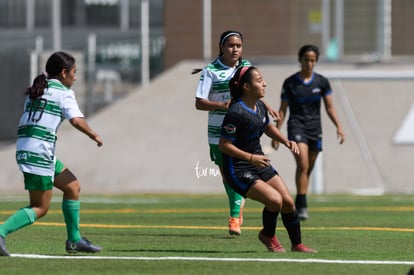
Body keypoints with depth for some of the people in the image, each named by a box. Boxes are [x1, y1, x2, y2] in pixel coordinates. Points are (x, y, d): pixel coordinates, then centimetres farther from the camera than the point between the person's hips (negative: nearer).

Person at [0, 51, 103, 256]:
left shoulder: (36, 91, 19)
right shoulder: (63, 92, -4)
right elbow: (77, 120, -15)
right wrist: (94, 136, -1)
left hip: (24, 148, 9)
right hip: (39, 152, -9)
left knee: (73, 187, 18)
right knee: (40, 208, -4)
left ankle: (74, 240, 21)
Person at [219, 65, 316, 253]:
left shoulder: (260, 107, 3)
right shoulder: (236, 113, -24)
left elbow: (269, 128, 24)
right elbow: (223, 145, -21)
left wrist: (286, 141, 7)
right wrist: (250, 157, -27)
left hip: (260, 165, 8)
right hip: (238, 170, -8)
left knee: (288, 202, 3)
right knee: (274, 200, -21)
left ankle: (297, 244, 21)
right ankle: (268, 236, 8)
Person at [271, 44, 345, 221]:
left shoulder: (321, 82, 5)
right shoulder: (290, 83, -1)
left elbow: (329, 107, 5)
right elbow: (282, 110, 3)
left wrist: (338, 126, -8)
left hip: (315, 128, 3)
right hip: (296, 126, -3)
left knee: (308, 170, 7)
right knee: (303, 164, -21)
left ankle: (298, 206, 20)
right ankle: (302, 206, -21)